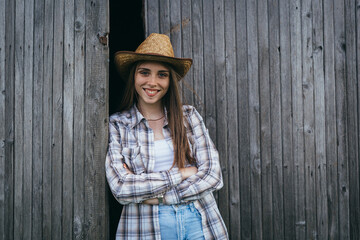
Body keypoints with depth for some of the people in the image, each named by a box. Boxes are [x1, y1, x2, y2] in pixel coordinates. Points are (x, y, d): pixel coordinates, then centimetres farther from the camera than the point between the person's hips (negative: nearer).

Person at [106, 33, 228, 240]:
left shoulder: (189, 116, 2)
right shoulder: (116, 125, -3)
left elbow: (213, 175, -5)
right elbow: (121, 188, -14)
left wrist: (157, 195, -13)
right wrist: (181, 174, -12)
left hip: (199, 222, 2)